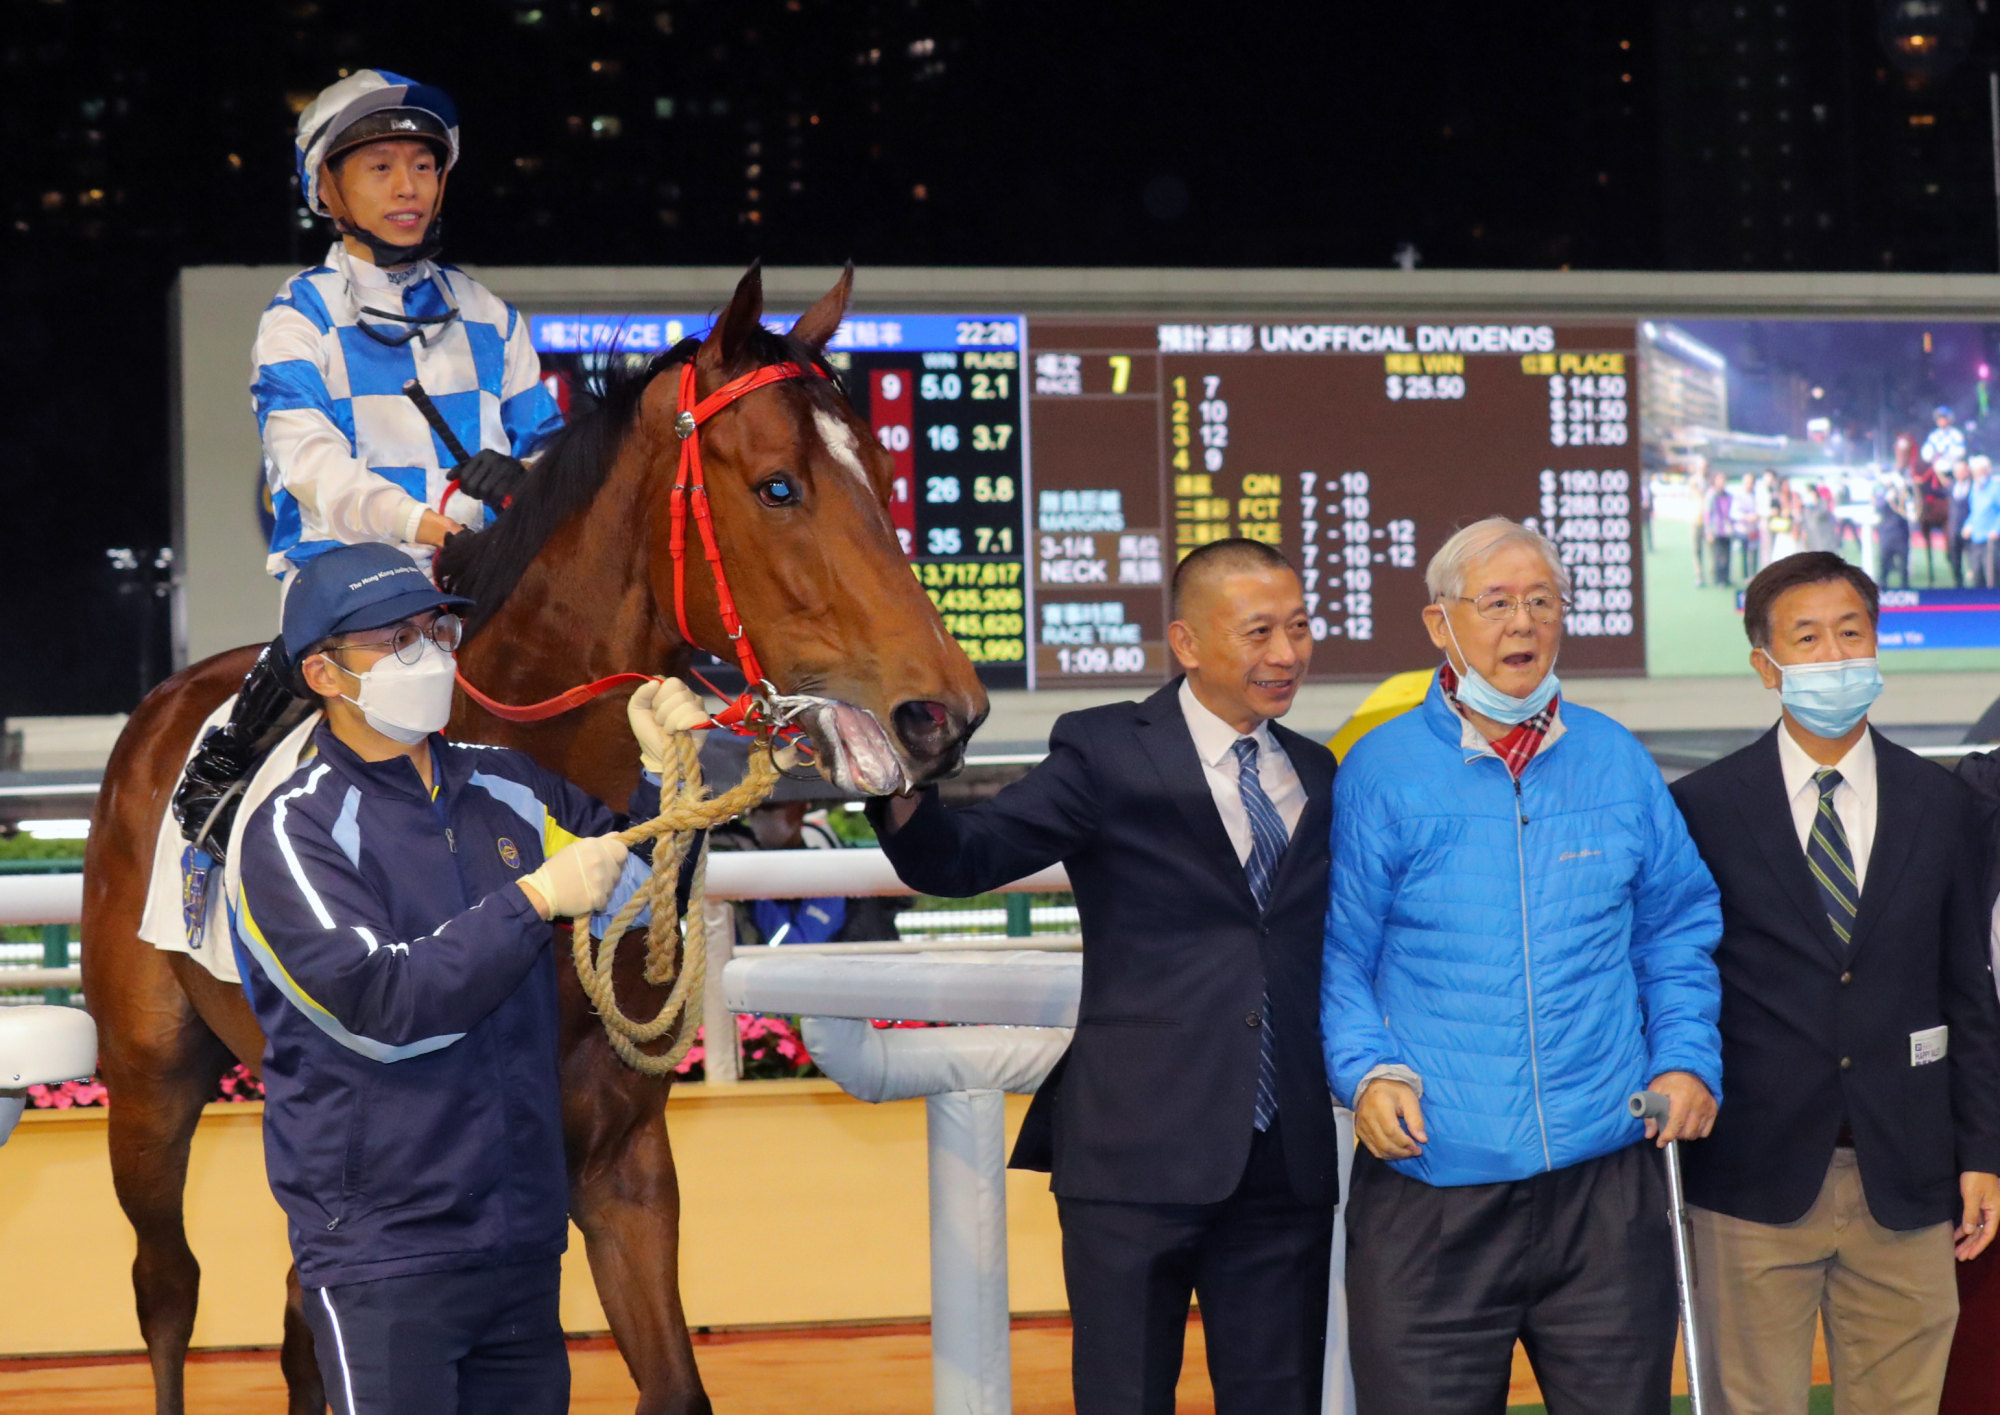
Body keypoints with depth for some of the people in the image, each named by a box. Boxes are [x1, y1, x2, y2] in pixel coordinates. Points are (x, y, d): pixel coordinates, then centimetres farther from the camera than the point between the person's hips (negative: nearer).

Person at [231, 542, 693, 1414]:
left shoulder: (509, 793, 9)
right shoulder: (295, 830, -10)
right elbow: (379, 1006, -22)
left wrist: (664, 775, 3)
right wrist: (533, 900, -22)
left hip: (524, 1238, 6)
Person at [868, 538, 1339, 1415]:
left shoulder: (1316, 775, 14)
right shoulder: (1106, 752, -2)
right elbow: (963, 858, -11)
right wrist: (905, 801, -30)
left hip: (1287, 1166, 4)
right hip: (1140, 1153, -4)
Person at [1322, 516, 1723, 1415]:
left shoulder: (1617, 763, 10)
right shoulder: (1379, 771, 0)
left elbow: (1677, 927, 17)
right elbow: (1339, 953, 2)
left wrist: (1687, 1059, 4)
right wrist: (1367, 1071, -12)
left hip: (1606, 1175, 3)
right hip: (1430, 1181, -2)